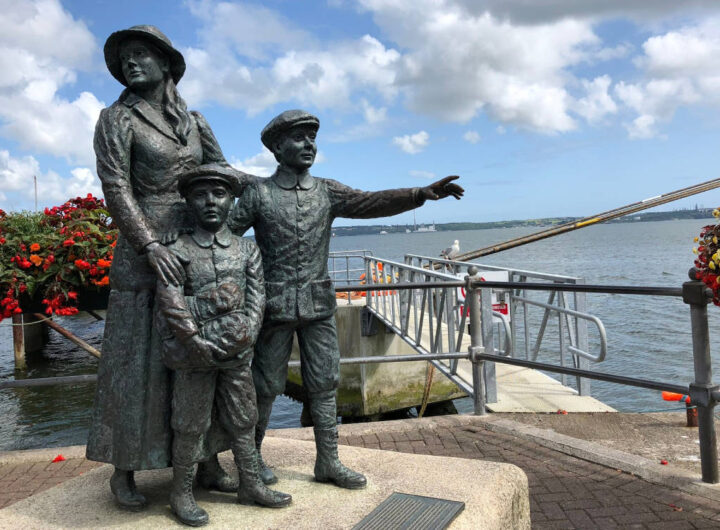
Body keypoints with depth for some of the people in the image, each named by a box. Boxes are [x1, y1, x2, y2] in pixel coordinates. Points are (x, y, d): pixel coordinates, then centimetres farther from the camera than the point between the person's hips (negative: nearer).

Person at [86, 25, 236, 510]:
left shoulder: (193, 120, 14)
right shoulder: (117, 119, -2)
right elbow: (116, 189, -12)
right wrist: (152, 246, -24)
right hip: (145, 253, -5)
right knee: (137, 360, 0)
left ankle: (208, 465, 19)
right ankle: (123, 470, 17)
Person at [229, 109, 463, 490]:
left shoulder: (327, 192, 5)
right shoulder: (257, 192, -2)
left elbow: (372, 202, -8)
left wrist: (422, 193, -21)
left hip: (319, 304, 4)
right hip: (274, 305, -3)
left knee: (324, 383, 7)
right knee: (267, 385, 7)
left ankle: (328, 462, 19)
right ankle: (251, 457, 28)